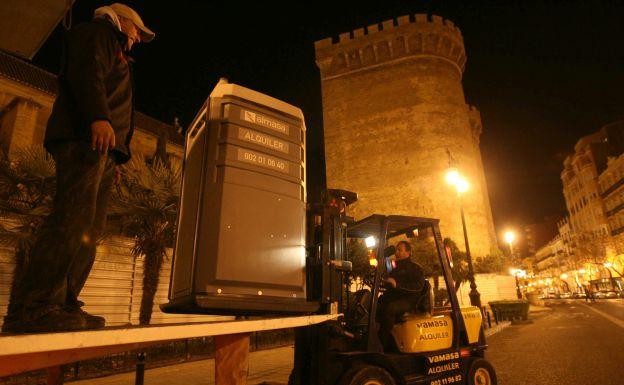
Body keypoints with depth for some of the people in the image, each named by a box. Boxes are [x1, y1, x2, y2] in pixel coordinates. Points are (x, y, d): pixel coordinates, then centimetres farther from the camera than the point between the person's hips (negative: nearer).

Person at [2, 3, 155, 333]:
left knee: (90, 229, 0)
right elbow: (86, 72, -8)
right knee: (73, 218, -21)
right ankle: (30, 308, -23)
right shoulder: (97, 32, 14)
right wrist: (98, 117, -26)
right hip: (85, 136, -10)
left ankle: (62, 305, -1)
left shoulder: (113, 54, 39)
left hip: (103, 149, 10)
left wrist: (112, 160, 20)